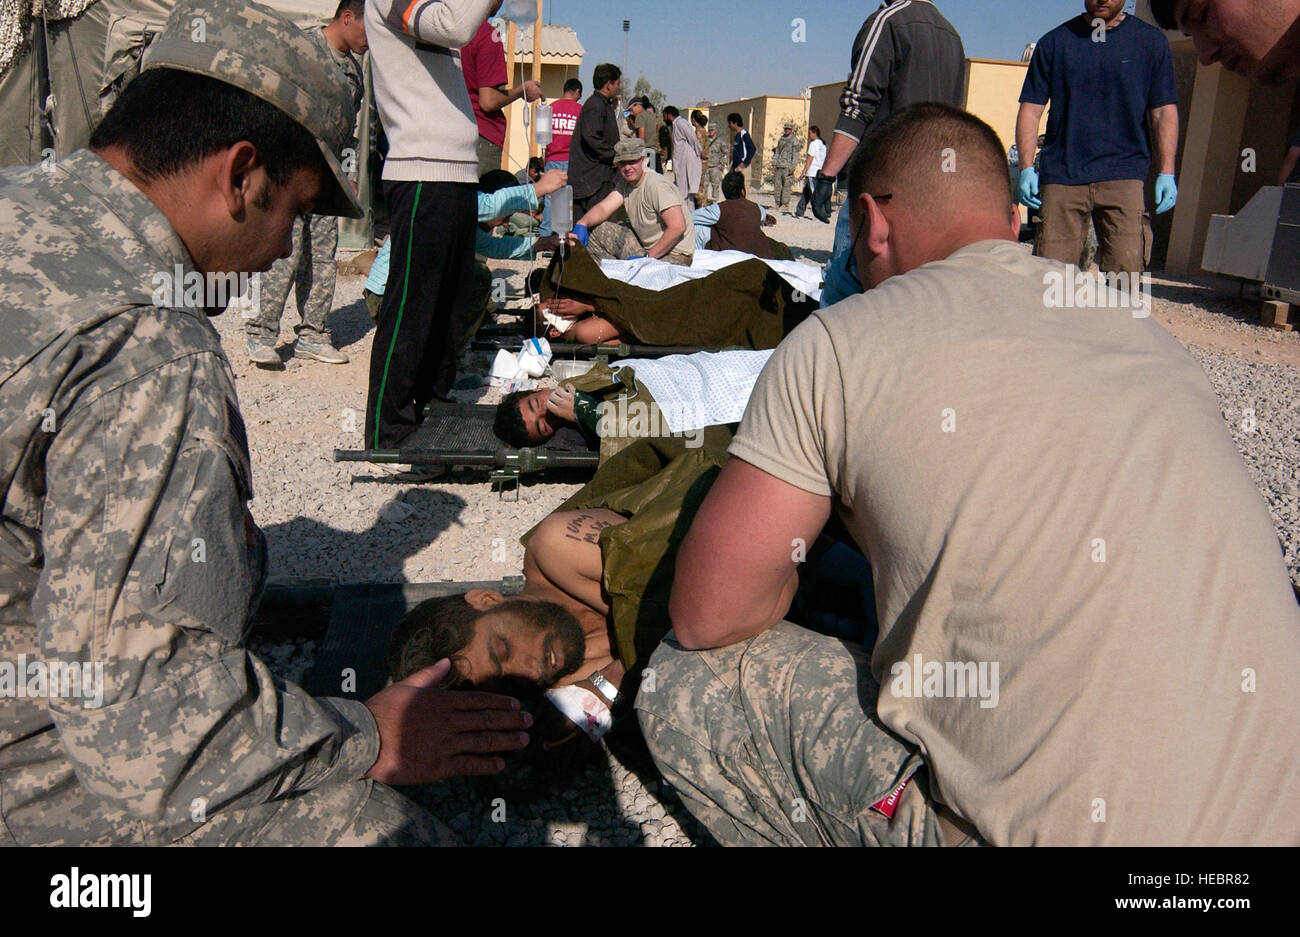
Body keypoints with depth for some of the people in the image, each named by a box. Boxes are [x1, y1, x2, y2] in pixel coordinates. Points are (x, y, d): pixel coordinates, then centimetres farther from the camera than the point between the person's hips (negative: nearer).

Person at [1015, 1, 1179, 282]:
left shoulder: (1150, 41, 11)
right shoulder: (1054, 42, 11)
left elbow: (1164, 112, 10)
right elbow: (1030, 109, 9)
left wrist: (1166, 173, -2)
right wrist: (1026, 169, -4)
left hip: (1124, 176, 0)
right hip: (1061, 175, 0)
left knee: (1125, 270, -11)